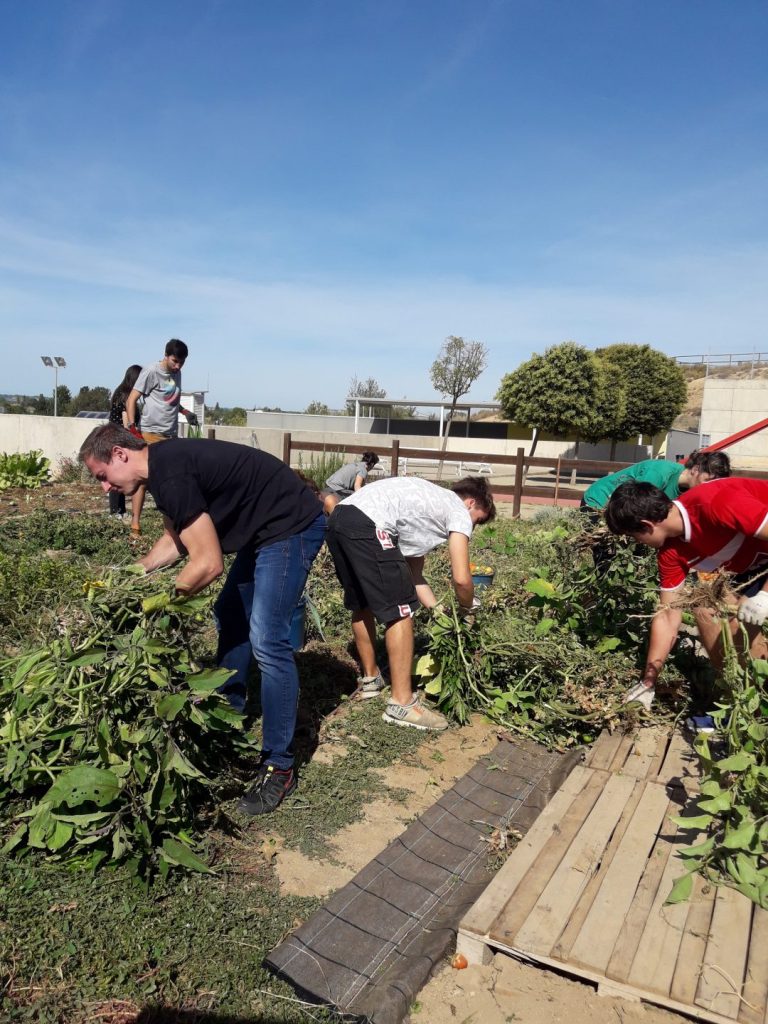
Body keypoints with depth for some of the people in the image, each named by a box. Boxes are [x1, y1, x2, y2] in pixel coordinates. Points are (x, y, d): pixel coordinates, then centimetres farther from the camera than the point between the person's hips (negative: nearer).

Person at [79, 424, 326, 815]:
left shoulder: (171, 476, -23)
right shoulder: (163, 464, 8)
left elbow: (208, 564, -23)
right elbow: (176, 539, 20)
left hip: (291, 526, -11)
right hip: (265, 529, 11)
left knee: (266, 639, -13)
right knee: (230, 618, 18)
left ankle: (279, 766, 0)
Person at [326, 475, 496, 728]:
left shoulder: (430, 504, 33)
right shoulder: (459, 512, 9)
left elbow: (413, 574, 32)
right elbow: (461, 579, 1)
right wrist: (467, 608, 21)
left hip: (338, 519, 10)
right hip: (367, 526, -10)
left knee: (361, 604, 24)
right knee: (400, 611, 0)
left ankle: (370, 679, 41)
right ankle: (401, 704, 5)